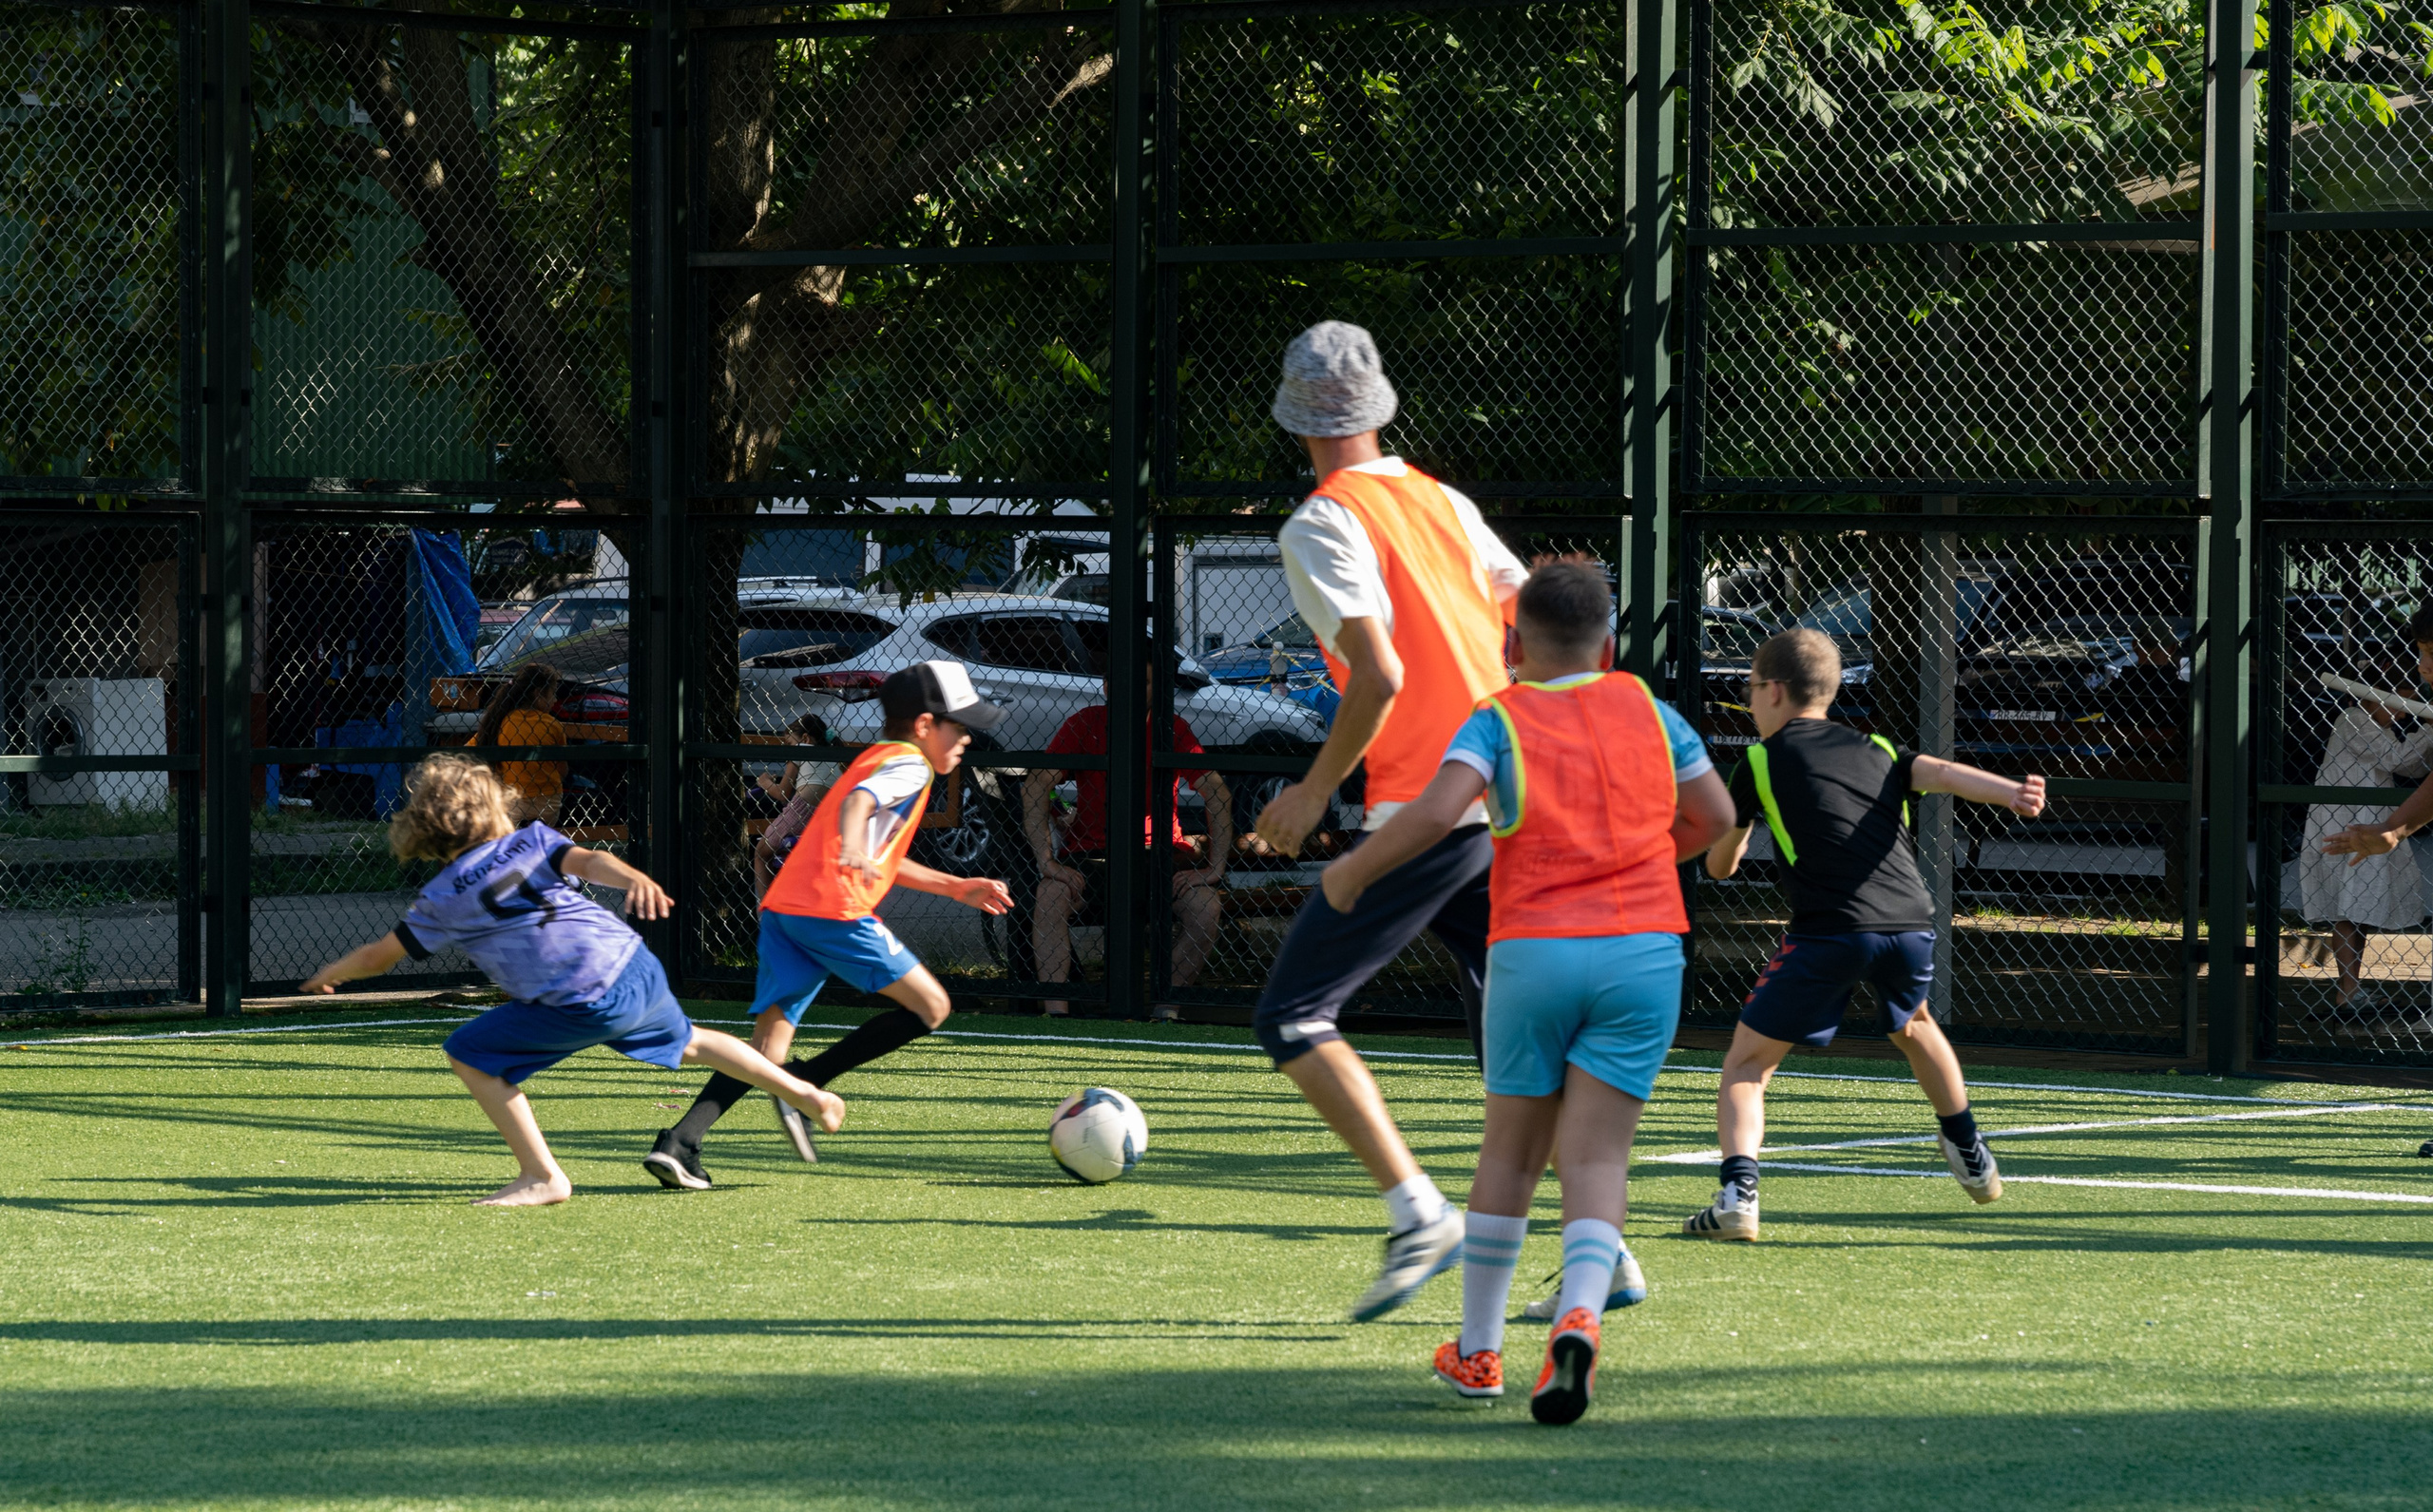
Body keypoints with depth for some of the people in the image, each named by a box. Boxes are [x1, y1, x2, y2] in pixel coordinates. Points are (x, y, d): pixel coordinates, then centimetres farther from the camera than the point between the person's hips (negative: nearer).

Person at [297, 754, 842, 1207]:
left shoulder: (442, 897, 7)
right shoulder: (532, 840, 13)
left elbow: (379, 956, 14)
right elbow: (587, 861, -8)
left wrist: (328, 975, 33)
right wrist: (637, 879, -27)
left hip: (585, 1005, -6)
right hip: (639, 969, 6)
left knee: (470, 1056, 6)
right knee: (689, 1042, 35)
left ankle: (542, 1177, 1)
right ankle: (805, 1094, 48)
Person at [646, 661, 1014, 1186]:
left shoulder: (874, 759, 31)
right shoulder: (910, 766, 3)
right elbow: (858, 802, -19)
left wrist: (957, 888, 41)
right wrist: (854, 848, -39)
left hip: (780, 908, 9)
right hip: (834, 908, -9)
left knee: (768, 1046, 4)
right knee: (930, 1006, 0)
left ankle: (679, 1142, -14)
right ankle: (805, 1083, -10)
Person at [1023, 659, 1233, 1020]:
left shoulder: (1172, 729, -3)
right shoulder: (1085, 725, -4)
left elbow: (1218, 794, -6)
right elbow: (1035, 786, -10)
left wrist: (1215, 868, -16)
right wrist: (1047, 862, -21)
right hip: (1090, 852, 0)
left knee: (1206, 906, -28)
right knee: (1050, 897, -31)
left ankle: (1166, 1008, -16)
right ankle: (1057, 1012, -28)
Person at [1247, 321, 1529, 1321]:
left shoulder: (1322, 525, -8)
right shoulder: (1443, 503, 14)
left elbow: (1380, 677, -19)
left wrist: (1316, 790, -7)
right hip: (1514, 801, 7)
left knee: (1291, 1015, -1)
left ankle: (1419, 1214, -13)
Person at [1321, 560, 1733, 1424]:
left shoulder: (1499, 721, 1)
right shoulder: (1645, 709, 11)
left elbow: (1437, 810, -15)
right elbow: (1715, 816, 16)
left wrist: (1353, 872, -2)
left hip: (1533, 949, -1)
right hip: (1643, 950, 1)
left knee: (1511, 1150, 13)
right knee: (1597, 1155, -1)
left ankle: (1478, 1351, 22)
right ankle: (1580, 1314, -28)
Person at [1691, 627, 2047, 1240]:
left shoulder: (1761, 763, 12)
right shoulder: (1876, 750, 22)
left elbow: (1719, 866, 20)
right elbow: (1944, 774, 3)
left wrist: (1729, 839, 44)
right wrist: (2011, 793, -15)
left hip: (1830, 933, -4)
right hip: (1912, 925, 5)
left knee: (1747, 1063, 5)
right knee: (1913, 1024, 36)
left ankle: (1738, 1191, -17)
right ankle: (1973, 1160, 46)